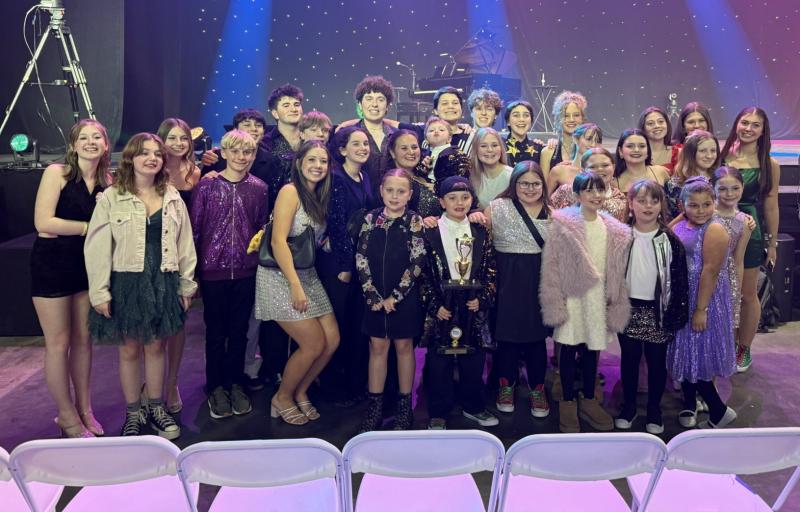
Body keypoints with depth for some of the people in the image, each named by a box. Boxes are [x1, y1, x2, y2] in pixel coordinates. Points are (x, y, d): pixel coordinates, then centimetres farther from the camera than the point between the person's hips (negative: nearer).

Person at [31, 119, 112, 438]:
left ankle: (84, 409, 25)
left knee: (84, 340, 12)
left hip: (87, 265, 5)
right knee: (58, 344, 3)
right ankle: (67, 417, 16)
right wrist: (89, 226, -14)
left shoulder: (107, 181, 5)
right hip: (52, 265, -5)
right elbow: (43, 223, -18)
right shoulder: (57, 172, -9)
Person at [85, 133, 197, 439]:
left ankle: (156, 409, 27)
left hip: (162, 282, 3)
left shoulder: (173, 198, 6)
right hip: (126, 282, -2)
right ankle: (133, 414, 24)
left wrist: (187, 285, 6)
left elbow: (184, 243, 8)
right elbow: (97, 247, -7)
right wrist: (100, 292, -12)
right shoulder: (111, 198, -5)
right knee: (130, 349, 8)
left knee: (156, 346, 12)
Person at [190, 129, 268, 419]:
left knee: (239, 330, 11)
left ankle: (235, 384, 26)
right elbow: (194, 228, -1)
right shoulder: (207, 185, -3)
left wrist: (261, 260, 6)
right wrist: (191, 269, -2)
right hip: (213, 270, -2)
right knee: (216, 331, 9)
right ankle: (216, 387, 24)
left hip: (246, 271, 2)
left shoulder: (259, 188, 3)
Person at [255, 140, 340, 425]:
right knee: (314, 344, -7)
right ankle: (282, 397, 16)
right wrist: (295, 286, -23)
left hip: (308, 275, 8)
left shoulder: (319, 196, 12)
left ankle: (300, 392, 24)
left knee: (332, 340, 2)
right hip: (280, 277, -7)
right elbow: (278, 242, -19)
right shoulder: (290, 191, -12)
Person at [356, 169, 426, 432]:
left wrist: (395, 296, -13)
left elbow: (416, 263, -10)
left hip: (405, 297, -2)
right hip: (375, 297, 2)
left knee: (404, 346, 9)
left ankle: (405, 405, 20)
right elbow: (361, 258, -2)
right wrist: (373, 295, -9)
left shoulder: (415, 221, -5)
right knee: (377, 347, 9)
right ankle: (375, 406, 18)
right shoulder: (371, 218, 1)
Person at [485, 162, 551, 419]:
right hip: (508, 281, -2)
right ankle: (506, 385, 27)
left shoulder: (552, 212, 8)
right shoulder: (498, 207, -1)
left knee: (537, 335, 9)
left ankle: (537, 389, 25)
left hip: (540, 282, 2)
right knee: (507, 333, 6)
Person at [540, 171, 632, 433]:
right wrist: (555, 303, -12)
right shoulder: (562, 224, -8)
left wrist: (616, 305, 6)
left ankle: (589, 400, 31)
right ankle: (568, 402, 22)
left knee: (592, 350, 14)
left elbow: (617, 271, 8)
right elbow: (551, 266, -9)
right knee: (569, 349, 6)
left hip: (598, 298, 3)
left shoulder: (614, 230, 4)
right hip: (571, 297, -3)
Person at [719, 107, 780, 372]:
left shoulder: (769, 165, -3)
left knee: (747, 294, 9)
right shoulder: (721, 154, -1)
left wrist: (772, 243, 5)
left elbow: (771, 205, 1)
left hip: (750, 233, -1)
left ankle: (744, 350, 25)